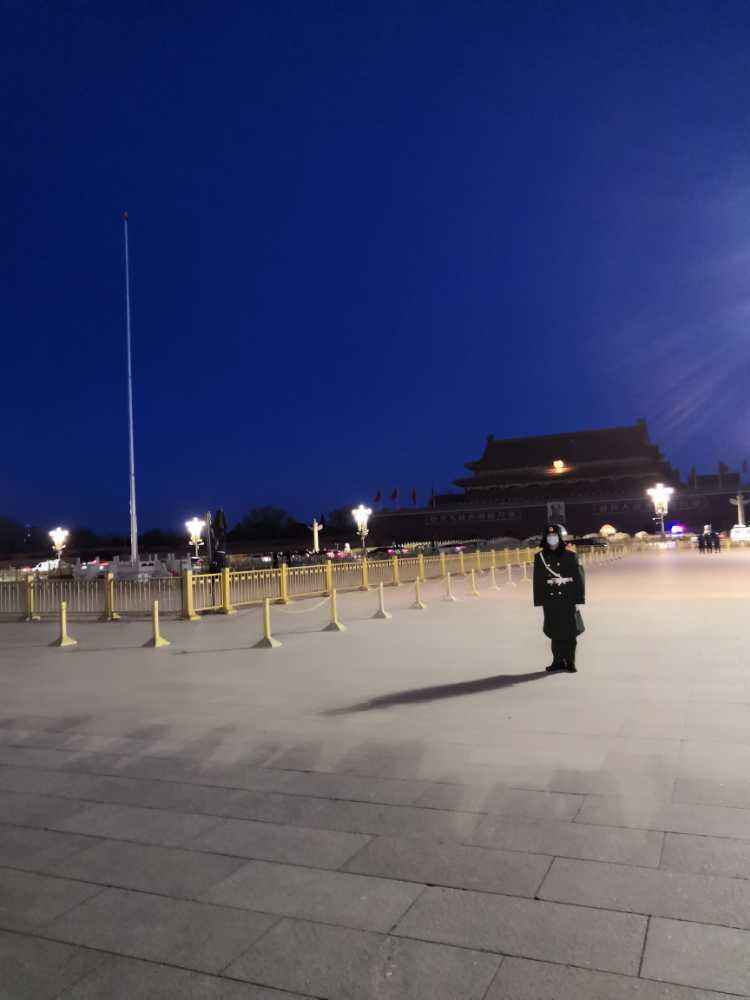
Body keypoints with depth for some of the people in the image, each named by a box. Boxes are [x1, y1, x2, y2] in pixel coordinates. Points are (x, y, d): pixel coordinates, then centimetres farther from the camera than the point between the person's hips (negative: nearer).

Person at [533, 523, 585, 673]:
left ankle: (570, 662, 14)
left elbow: (578, 578, -1)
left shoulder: (570, 556, -1)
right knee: (555, 632, 8)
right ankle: (558, 661, 19)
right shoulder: (540, 557, 4)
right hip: (550, 601, 2)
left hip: (568, 600, -2)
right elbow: (537, 580, 6)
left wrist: (578, 599, -6)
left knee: (570, 632, 2)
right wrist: (539, 600, 3)